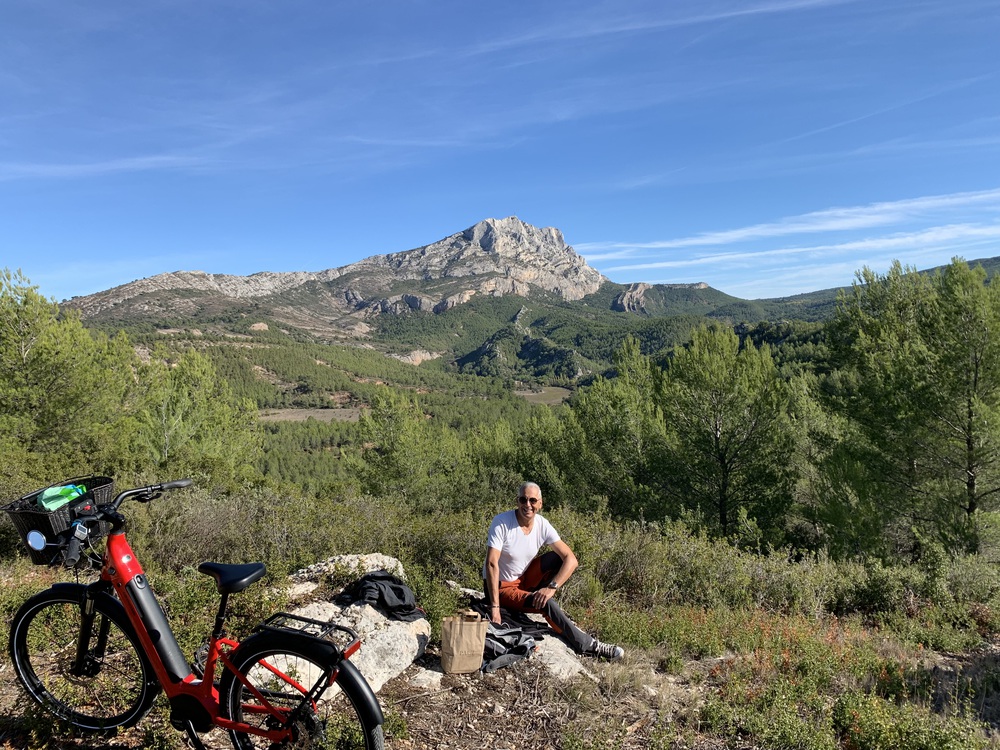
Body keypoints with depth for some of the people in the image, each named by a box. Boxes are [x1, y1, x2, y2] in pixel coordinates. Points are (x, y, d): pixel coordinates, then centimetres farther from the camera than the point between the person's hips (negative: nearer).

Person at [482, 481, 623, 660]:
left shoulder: (542, 525, -12)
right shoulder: (501, 522, -24)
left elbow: (571, 559, -16)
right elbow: (491, 564, -29)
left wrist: (552, 587, -30)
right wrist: (495, 607, -32)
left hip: (525, 579, 5)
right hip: (500, 586, -5)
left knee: (560, 557, -13)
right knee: (547, 603, -27)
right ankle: (587, 646, -12)